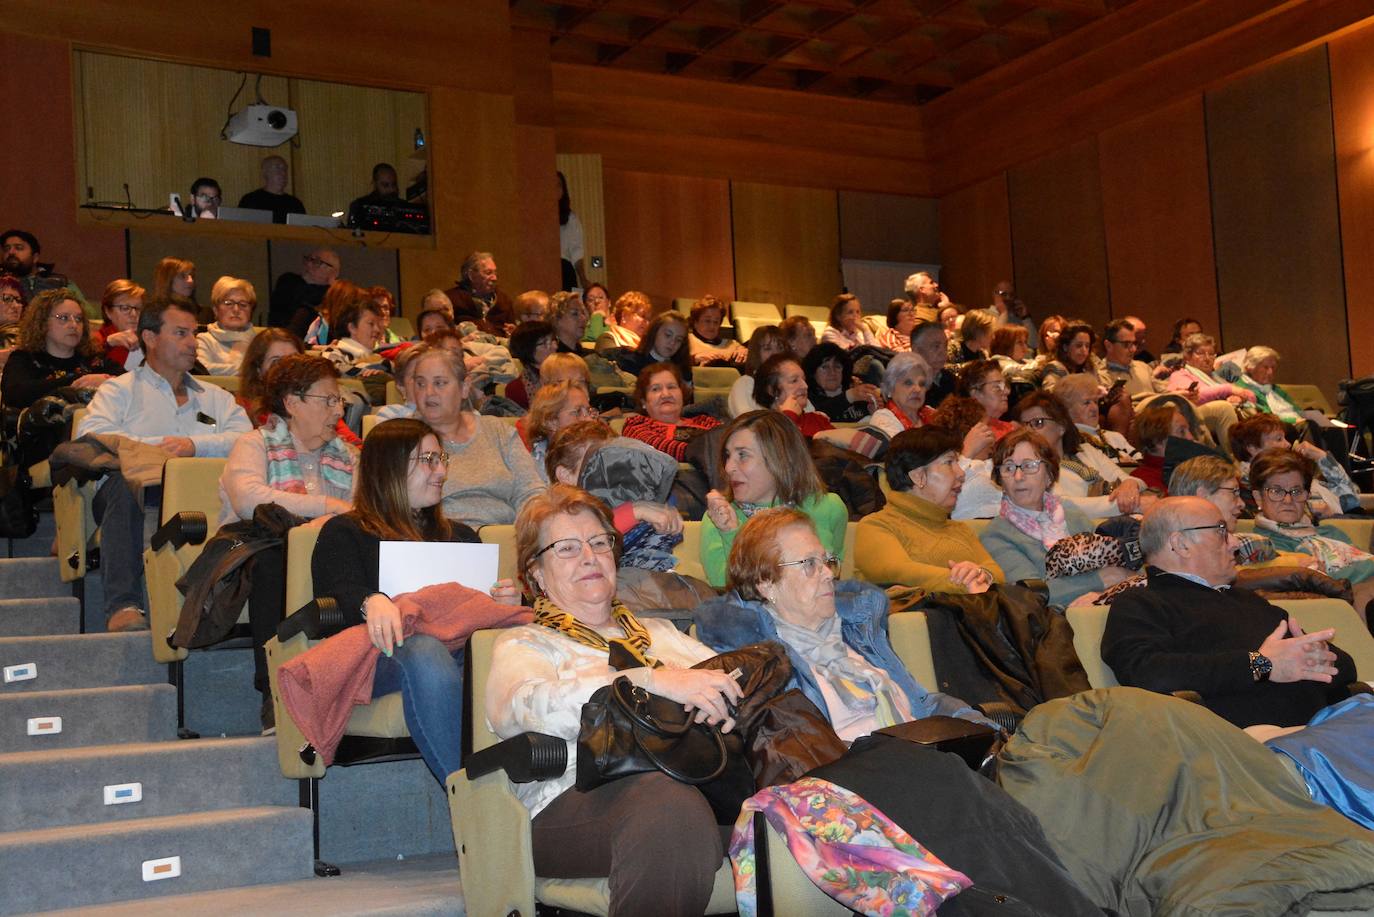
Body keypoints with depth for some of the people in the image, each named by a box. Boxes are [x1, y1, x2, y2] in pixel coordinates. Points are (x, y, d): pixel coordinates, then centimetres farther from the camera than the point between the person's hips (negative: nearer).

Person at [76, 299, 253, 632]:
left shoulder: (216, 397, 30)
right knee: (127, 480, -37)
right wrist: (154, 446, -8)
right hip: (134, 491, -1)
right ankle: (122, 605, -39)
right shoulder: (120, 390, 22)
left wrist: (195, 445, -8)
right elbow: (89, 436, 1)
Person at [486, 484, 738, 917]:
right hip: (579, 794, -3)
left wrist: (725, 697, -6)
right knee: (671, 805, -41)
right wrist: (651, 680, -19)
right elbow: (529, 707, -6)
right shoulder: (524, 645, 18)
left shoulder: (659, 632, 34)